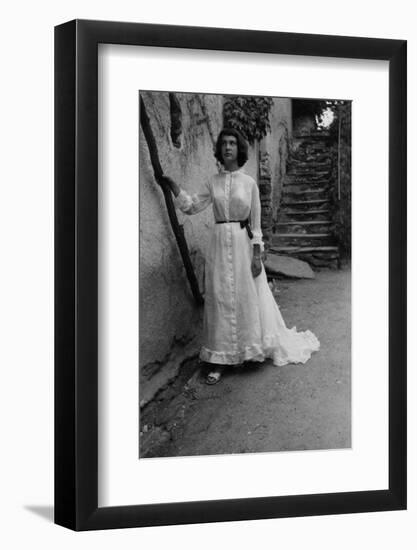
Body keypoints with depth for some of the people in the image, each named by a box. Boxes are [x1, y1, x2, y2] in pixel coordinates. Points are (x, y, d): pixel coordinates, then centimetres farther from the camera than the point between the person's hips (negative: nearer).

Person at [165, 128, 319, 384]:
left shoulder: (249, 182, -1)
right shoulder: (213, 182, 7)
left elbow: (256, 220, -1)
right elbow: (192, 206, 4)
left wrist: (257, 254, -6)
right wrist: (172, 184, -5)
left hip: (243, 243, -2)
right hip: (220, 243, 2)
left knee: (247, 297, 3)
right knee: (220, 299, 2)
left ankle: (245, 350, 20)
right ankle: (219, 360, 6)